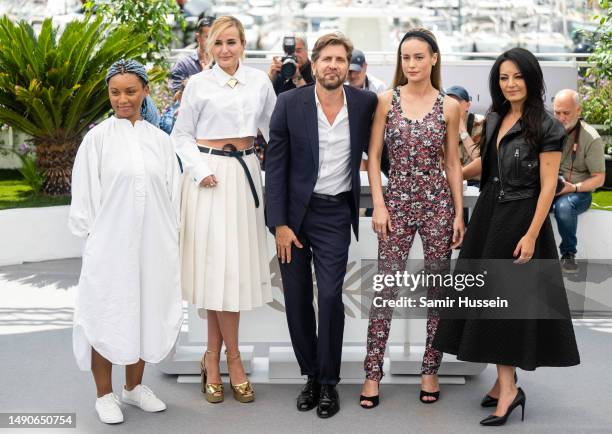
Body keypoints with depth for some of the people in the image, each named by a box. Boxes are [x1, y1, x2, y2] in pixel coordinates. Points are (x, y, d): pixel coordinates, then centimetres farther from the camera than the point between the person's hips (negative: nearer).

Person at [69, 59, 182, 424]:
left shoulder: (160, 140, 6)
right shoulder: (98, 138, -3)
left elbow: (172, 192, 9)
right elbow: (85, 193, -1)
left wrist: (171, 238, 6)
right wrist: (93, 236, -3)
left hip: (152, 244, 3)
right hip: (109, 244, -3)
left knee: (145, 312, 11)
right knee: (107, 314, 4)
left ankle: (134, 386, 28)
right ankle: (105, 394, 17)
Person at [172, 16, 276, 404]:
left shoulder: (259, 81, 7)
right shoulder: (199, 84, 0)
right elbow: (182, 134, 3)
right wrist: (200, 170, -11)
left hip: (245, 174, 3)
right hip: (211, 176, -3)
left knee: (236, 264, 2)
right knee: (218, 264, -5)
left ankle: (213, 356, 13)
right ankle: (232, 357, 6)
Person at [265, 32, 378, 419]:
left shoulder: (365, 103, -3)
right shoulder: (290, 103, -6)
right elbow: (276, 165, -4)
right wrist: (279, 224, -8)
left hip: (335, 213, 0)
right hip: (294, 211, 1)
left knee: (330, 295, -8)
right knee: (297, 298, 7)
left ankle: (329, 382, 8)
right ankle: (311, 375, 23)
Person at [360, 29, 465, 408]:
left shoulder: (449, 106, 2)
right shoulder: (387, 100, 1)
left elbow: (453, 163, 6)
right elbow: (374, 156, 1)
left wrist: (459, 213, 2)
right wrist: (379, 205, -7)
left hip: (438, 202, 1)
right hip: (397, 201, -1)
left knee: (439, 288, 6)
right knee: (386, 288, -1)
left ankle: (431, 370, 17)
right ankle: (373, 372, 5)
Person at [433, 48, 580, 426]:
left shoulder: (546, 127, -12)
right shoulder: (494, 119, 8)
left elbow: (548, 186, -14)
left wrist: (531, 234, -19)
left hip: (521, 219, -7)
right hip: (489, 214, 7)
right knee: (490, 297, 8)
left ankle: (508, 387, 4)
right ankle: (506, 381, 17)